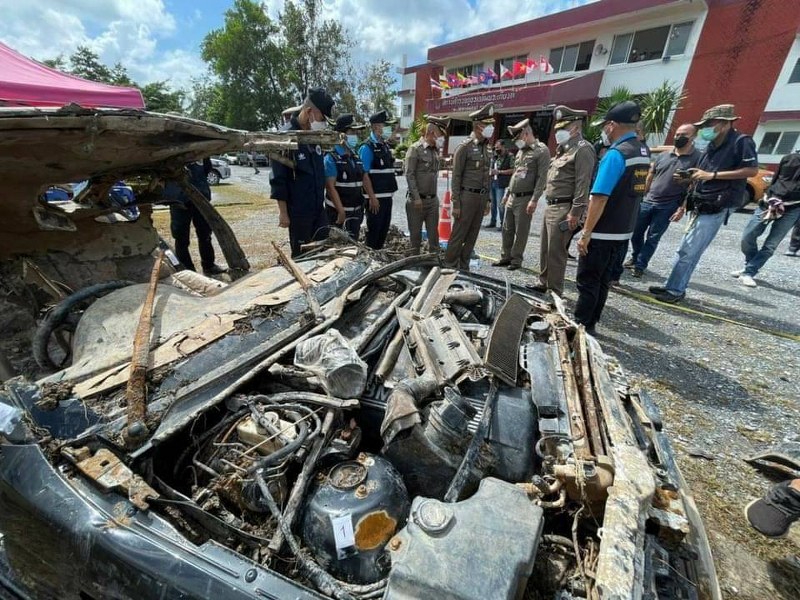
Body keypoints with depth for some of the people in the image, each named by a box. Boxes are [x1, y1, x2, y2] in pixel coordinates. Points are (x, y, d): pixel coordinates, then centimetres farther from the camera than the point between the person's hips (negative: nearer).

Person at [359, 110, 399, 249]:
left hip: (387, 196, 8)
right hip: (375, 197, -8)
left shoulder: (385, 146, 14)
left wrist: (390, 192, 16)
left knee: (384, 228, 14)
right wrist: (372, 197, -19)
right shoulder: (367, 147, -11)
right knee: (374, 230, 1)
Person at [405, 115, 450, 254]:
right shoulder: (415, 149, -7)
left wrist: (434, 195, 11)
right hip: (417, 200, -6)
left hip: (433, 200, 6)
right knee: (415, 233, 3)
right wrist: (417, 198, -17)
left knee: (433, 233, 7)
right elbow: (409, 175, -13)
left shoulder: (436, 151, 13)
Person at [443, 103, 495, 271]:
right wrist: (456, 204, -15)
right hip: (467, 195, -7)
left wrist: (487, 200, 16)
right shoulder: (464, 147, -7)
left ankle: (464, 266, 19)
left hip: (482, 197, 7)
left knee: (472, 235, 9)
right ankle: (450, 266, 9)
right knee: (458, 235, -2)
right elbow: (456, 177, -10)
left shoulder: (485, 148, 15)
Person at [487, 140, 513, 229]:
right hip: (492, 182, 7)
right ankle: (492, 222, 23)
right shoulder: (495, 157, 15)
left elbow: (513, 170, -14)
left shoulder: (509, 156, -7)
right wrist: (490, 172, 9)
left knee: (499, 204, -9)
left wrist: (499, 172, -16)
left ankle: (502, 224, 1)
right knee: (493, 204, 13)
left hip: (501, 184, -7)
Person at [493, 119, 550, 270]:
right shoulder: (520, 151, 17)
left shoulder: (541, 150, -7)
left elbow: (542, 178, -13)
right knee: (507, 229, 10)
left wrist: (534, 200, -19)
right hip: (511, 197, 7)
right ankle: (506, 257, 21)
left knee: (521, 232, 0)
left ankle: (516, 260, 11)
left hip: (525, 199, -7)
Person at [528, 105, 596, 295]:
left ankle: (555, 292, 5)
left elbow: (583, 183, -18)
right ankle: (543, 283, 28)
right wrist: (550, 204, 18)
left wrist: (575, 213, -23)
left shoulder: (582, 149, -10)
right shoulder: (563, 148, 20)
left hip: (564, 209, -10)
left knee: (556, 252, -5)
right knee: (544, 249, 15)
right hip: (551, 206, 10)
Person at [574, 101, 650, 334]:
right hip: (623, 231, 9)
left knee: (588, 282, 0)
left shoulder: (616, 154, -17)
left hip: (603, 233, -9)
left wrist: (586, 233, -19)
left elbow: (599, 198, -22)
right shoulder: (644, 151, 11)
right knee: (602, 280, 15)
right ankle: (590, 324, 24)